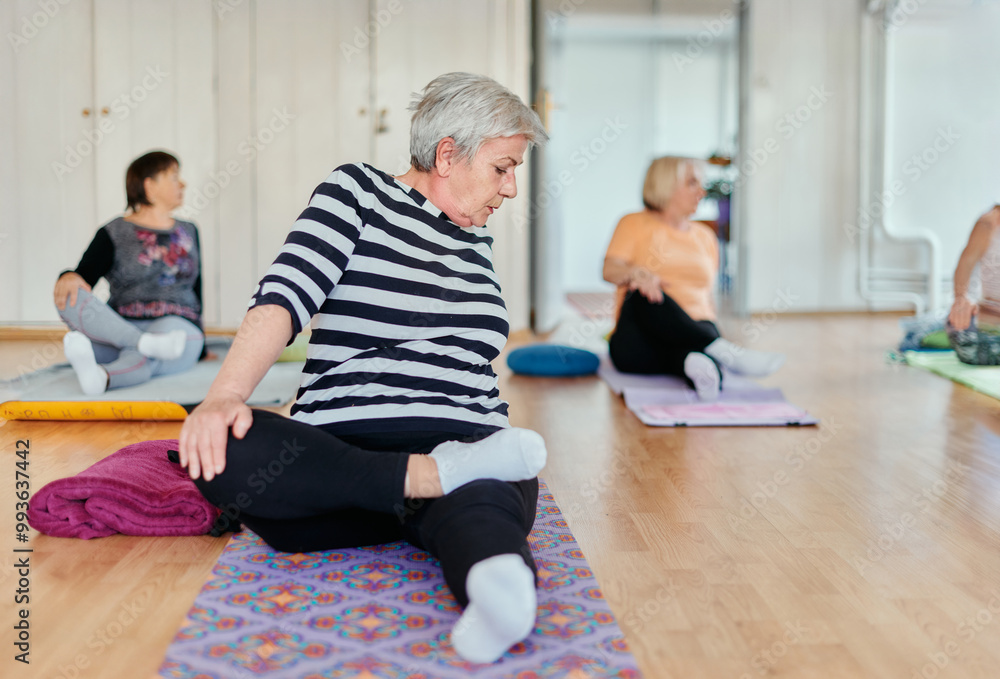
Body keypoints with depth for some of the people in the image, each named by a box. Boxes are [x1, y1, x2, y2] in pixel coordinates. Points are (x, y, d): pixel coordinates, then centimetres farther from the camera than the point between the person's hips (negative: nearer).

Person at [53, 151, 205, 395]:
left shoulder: (188, 233, 24)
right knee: (68, 297, -30)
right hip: (119, 326, 0)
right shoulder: (114, 234, 11)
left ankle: (100, 376, -71)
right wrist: (69, 277, -27)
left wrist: (199, 343, 28)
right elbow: (84, 275, -3)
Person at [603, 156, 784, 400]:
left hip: (692, 331, 3)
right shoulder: (635, 224, 12)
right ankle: (725, 352, -49)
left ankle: (698, 362, -69)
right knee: (645, 295, -38)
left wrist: (711, 331, 12)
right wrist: (637, 273, -26)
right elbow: (610, 270, -5)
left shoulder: (705, 236, 25)